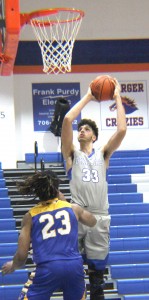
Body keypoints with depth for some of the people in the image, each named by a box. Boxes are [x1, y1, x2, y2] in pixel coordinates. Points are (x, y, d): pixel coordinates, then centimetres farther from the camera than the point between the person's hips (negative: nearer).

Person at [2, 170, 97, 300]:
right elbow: (92, 222, 36)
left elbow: (22, 255, 5)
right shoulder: (73, 208, 14)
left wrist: (12, 266, 29)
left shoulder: (30, 216, 8)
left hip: (47, 269, -2)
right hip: (74, 266, 2)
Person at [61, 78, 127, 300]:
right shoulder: (72, 154, 9)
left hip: (100, 218, 1)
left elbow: (122, 130, -1)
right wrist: (87, 97, 2)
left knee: (97, 270, 7)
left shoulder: (103, 154, 13)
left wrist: (118, 98, 3)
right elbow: (67, 120, -4)